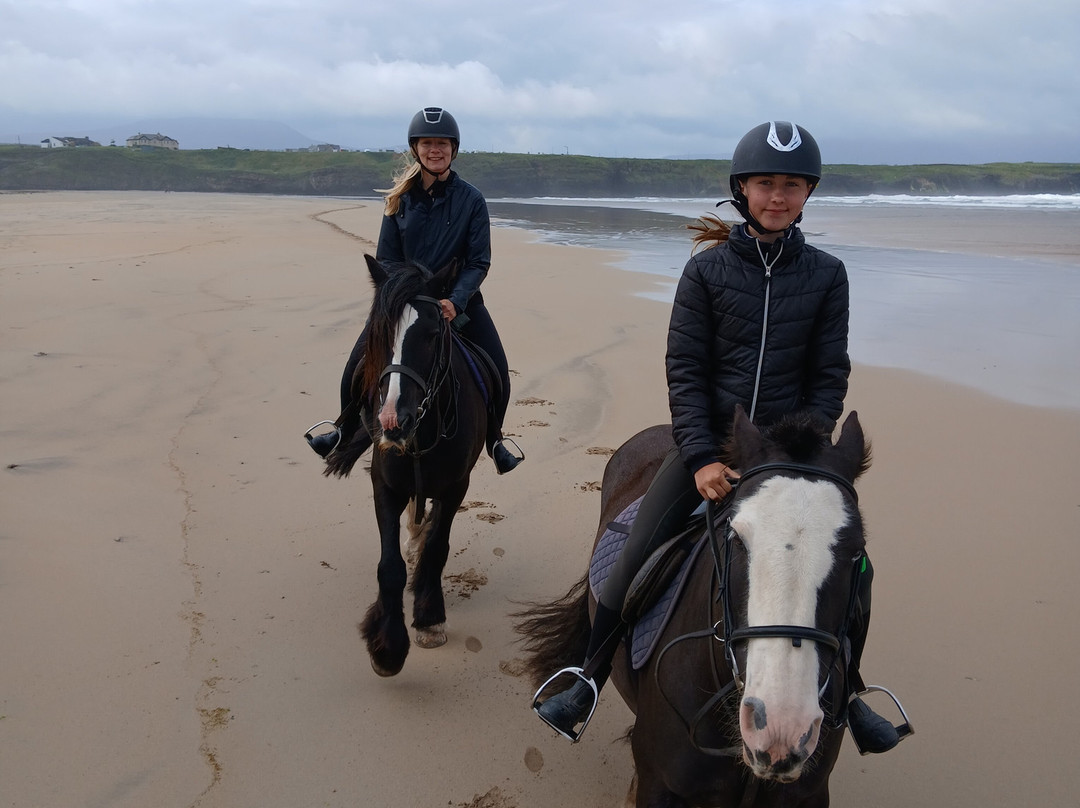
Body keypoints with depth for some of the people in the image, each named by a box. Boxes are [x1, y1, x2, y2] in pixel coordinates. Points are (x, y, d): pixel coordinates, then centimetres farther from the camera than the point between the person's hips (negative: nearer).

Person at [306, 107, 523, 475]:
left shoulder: (471, 199, -8)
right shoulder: (400, 197, -3)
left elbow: (479, 262, -9)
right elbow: (385, 258, -1)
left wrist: (455, 301, -24)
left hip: (458, 298, -1)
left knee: (498, 374, -10)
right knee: (356, 367, -4)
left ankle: (495, 439, 18)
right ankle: (347, 430, 24)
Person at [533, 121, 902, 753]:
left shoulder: (826, 275, 0)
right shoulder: (707, 269, -4)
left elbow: (829, 376, 0)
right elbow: (684, 368, -7)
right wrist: (701, 458, -16)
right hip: (710, 442, -1)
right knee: (634, 562, -8)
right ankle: (588, 683, 13)